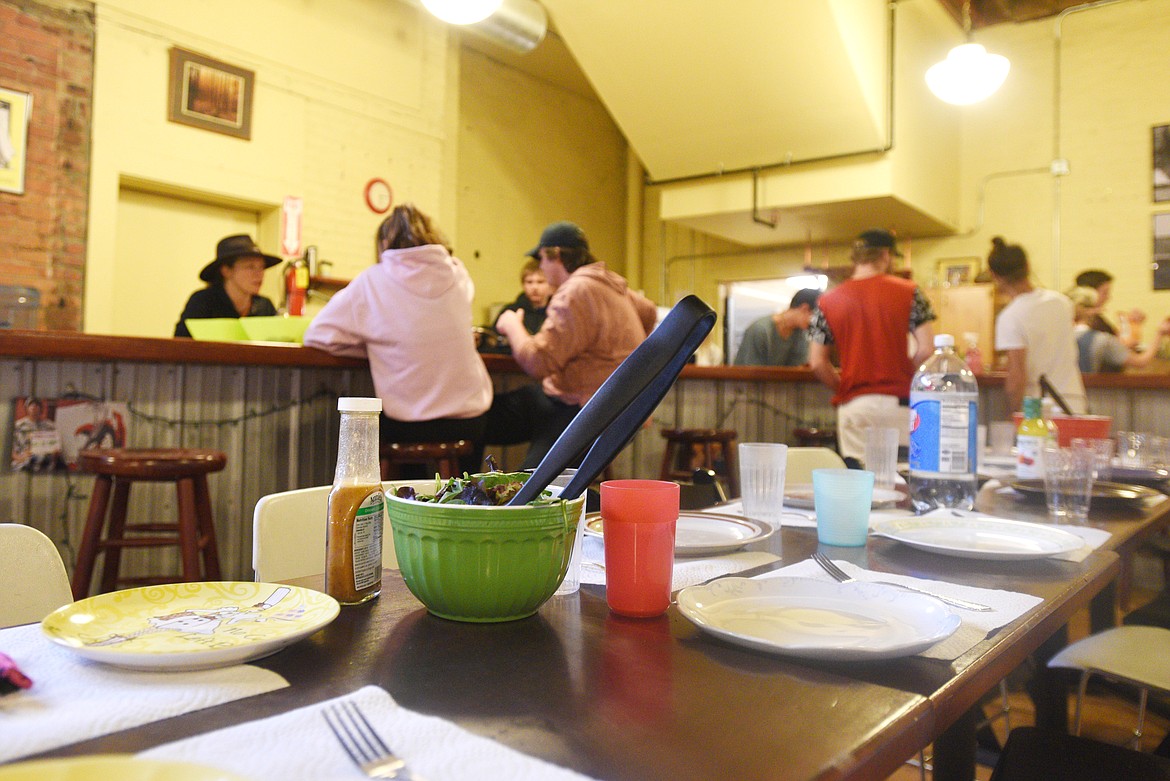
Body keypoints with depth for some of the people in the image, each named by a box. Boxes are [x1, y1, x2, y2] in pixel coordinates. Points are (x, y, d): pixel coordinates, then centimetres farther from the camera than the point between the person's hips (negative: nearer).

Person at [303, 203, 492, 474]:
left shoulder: (372, 282, -7)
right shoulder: (457, 274, 1)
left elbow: (318, 335, -5)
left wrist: (373, 346, 4)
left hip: (406, 427, -2)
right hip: (468, 420, 3)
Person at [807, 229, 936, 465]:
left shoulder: (828, 301, 4)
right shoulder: (908, 292, 0)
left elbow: (817, 363, 1)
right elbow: (926, 349, -6)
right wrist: (905, 377, 10)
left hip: (853, 404, 1)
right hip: (898, 402, -1)